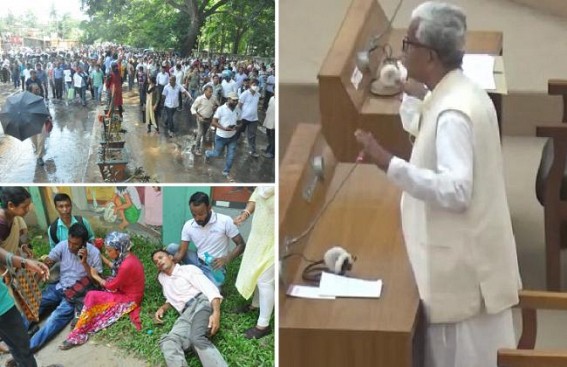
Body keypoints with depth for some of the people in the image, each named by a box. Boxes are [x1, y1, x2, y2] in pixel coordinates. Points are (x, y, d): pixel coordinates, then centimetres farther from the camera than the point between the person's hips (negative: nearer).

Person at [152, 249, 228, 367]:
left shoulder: (188, 269, 12)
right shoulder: (162, 277, 31)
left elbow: (210, 288, -1)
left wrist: (216, 313, -19)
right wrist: (162, 308, 16)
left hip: (201, 303, -5)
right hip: (185, 315, 5)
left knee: (197, 338, -38)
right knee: (167, 343, -29)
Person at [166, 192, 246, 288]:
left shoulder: (225, 221, -17)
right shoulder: (188, 226, -6)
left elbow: (241, 244, -11)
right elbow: (181, 253, -5)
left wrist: (226, 259, -28)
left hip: (215, 267, -4)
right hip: (198, 262, 4)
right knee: (172, 247, -13)